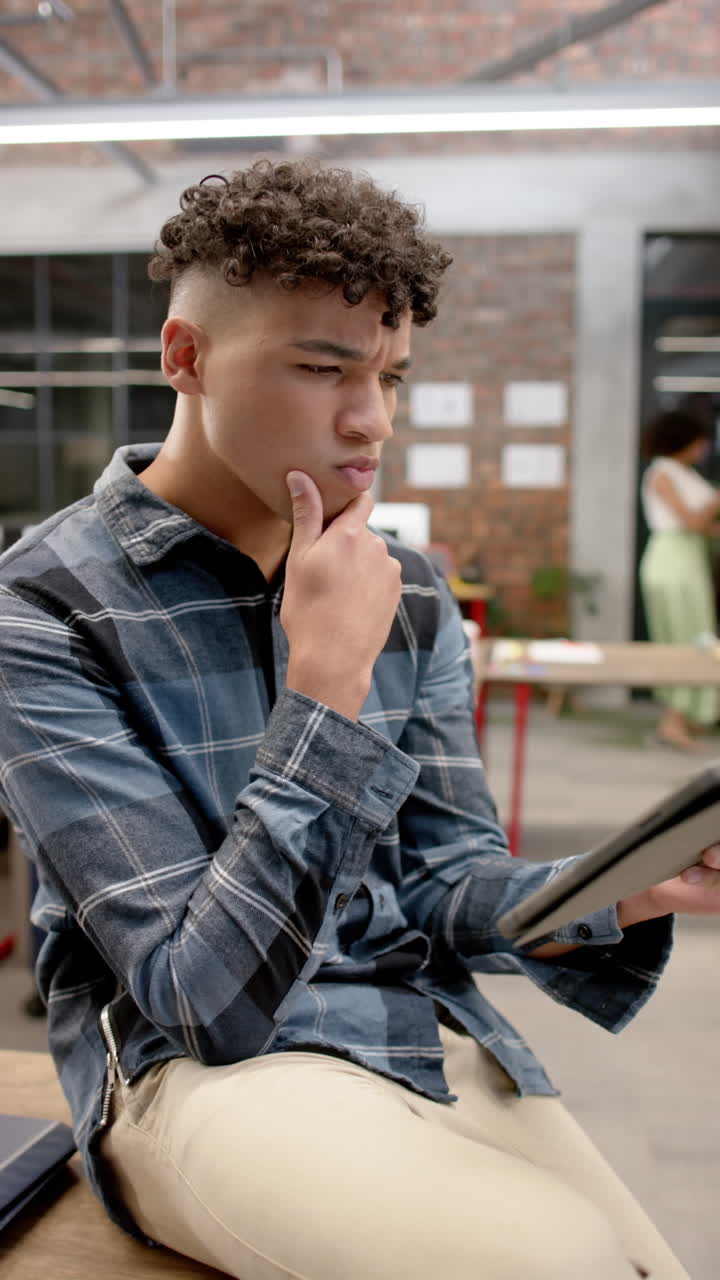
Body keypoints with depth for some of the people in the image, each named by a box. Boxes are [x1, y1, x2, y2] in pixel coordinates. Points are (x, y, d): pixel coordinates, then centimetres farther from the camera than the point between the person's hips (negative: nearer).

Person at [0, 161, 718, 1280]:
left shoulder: (410, 598, 4)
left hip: (431, 1030, 6)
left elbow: (444, 882, 4)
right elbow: (203, 1001, -17)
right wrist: (328, 689, -24)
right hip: (196, 1065, -5)